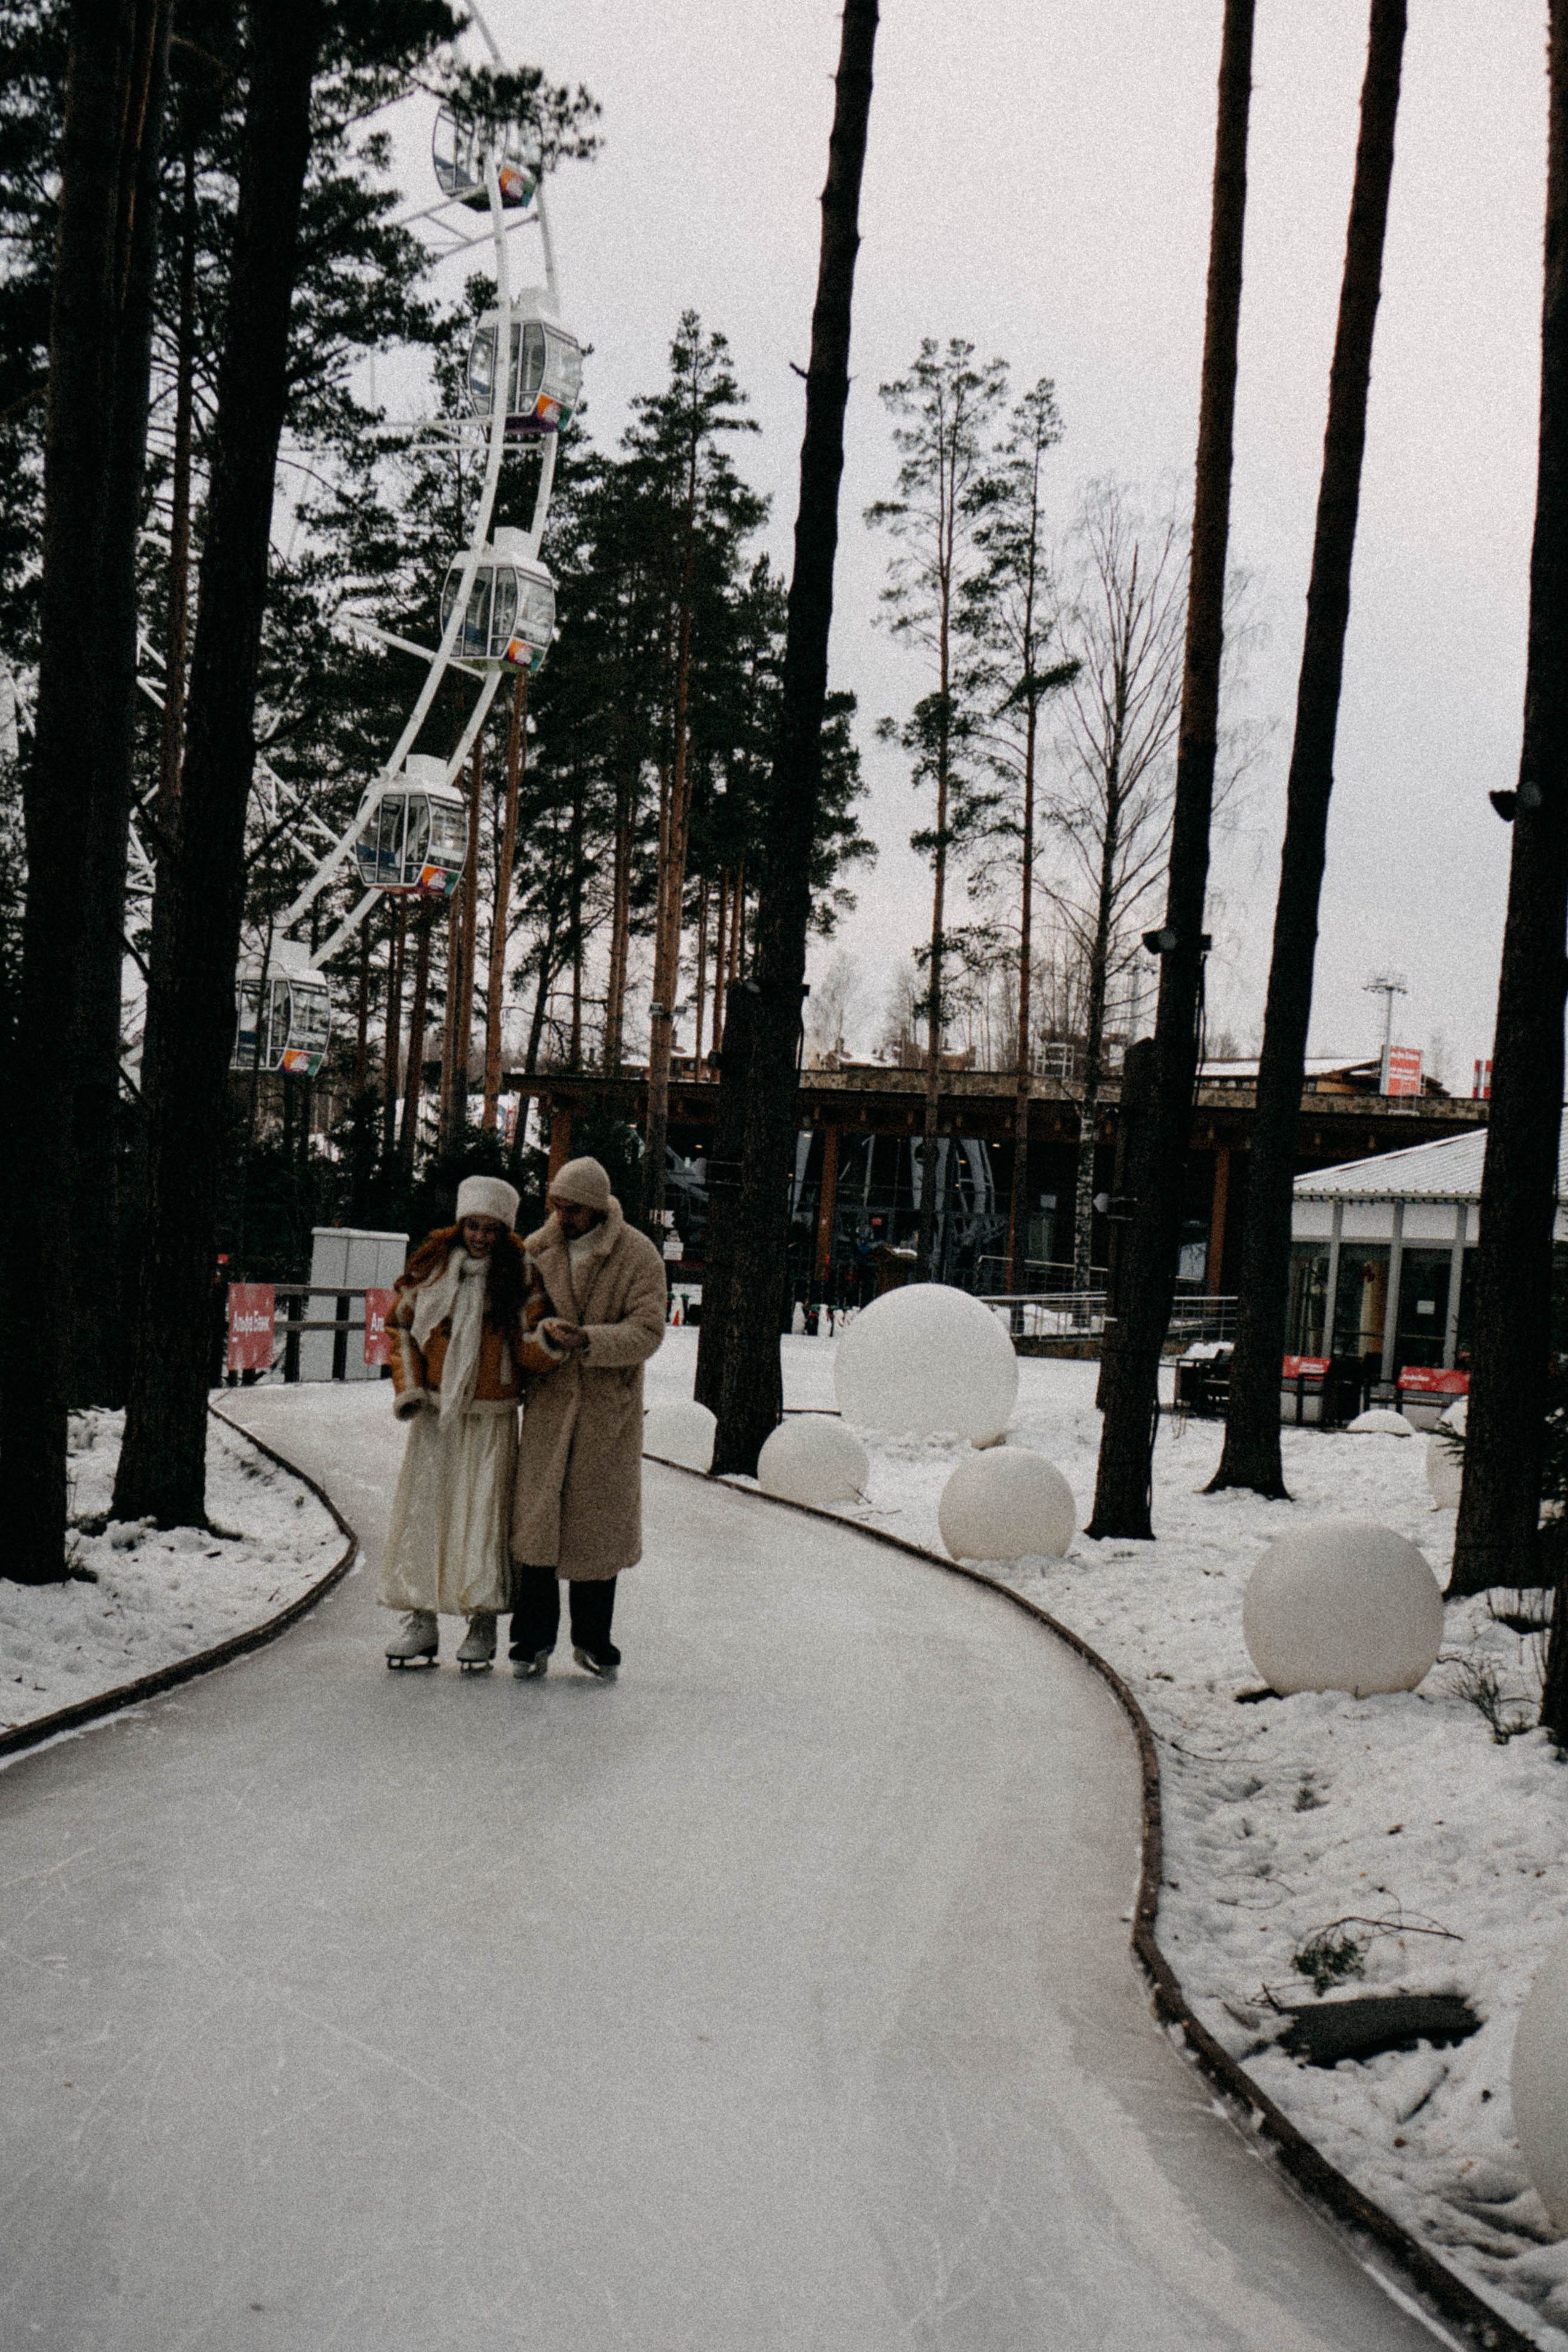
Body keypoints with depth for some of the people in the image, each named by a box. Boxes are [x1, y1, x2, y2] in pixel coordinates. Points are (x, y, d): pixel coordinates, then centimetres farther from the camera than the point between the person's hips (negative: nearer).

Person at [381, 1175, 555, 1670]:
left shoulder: (519, 1276, -2)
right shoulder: (432, 1266, 3)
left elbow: (526, 1350, -4)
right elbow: (400, 1326, 14)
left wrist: (548, 1344, -27)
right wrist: (407, 1386, 3)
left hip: (491, 1419, -2)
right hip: (435, 1412, 2)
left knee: (484, 1515, -3)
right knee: (423, 1510, 3)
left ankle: (482, 1626, 6)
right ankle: (421, 1622, 11)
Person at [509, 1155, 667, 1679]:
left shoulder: (639, 1256, -7)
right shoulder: (538, 1248, 2)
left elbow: (647, 1331, -13)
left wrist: (588, 1341, -28)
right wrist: (544, 1330, -16)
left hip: (610, 1406, -2)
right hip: (549, 1400, 2)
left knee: (598, 1519, 5)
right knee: (536, 1514, -3)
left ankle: (592, 1638, 19)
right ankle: (533, 1636, 8)